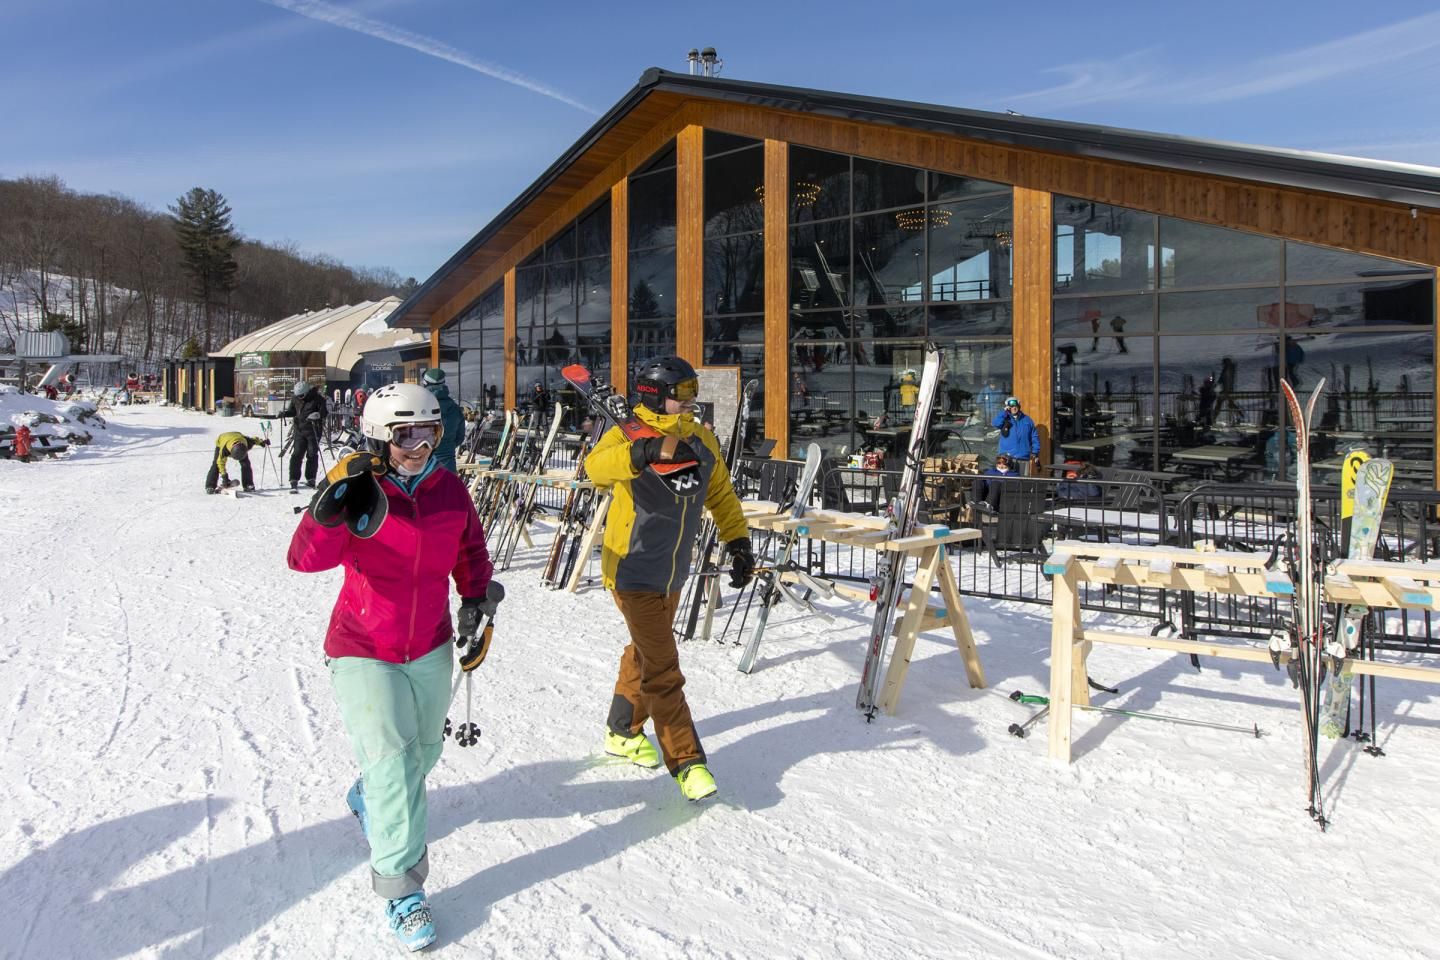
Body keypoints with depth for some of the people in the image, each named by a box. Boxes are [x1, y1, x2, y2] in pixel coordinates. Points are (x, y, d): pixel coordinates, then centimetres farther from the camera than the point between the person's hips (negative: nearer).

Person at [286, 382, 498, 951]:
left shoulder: (450, 490, -6)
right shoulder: (361, 492, -18)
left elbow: (470, 548, 12)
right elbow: (306, 559, -30)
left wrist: (477, 595, -1)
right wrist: (333, 502, -41)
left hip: (431, 649, 5)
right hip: (365, 654, -5)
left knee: (424, 749, 21)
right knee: (391, 760, -11)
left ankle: (369, 800, 54)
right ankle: (401, 887, 4)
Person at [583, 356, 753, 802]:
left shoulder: (702, 441, 3)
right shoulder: (626, 436, -15)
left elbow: (720, 494, 13)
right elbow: (597, 466, -36)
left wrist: (738, 540, 6)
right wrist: (650, 451, -51)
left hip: (673, 574, 7)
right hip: (633, 571, -7)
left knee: (645, 653, 22)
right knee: (663, 670, -5)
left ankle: (623, 732, 42)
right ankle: (686, 761, 7)